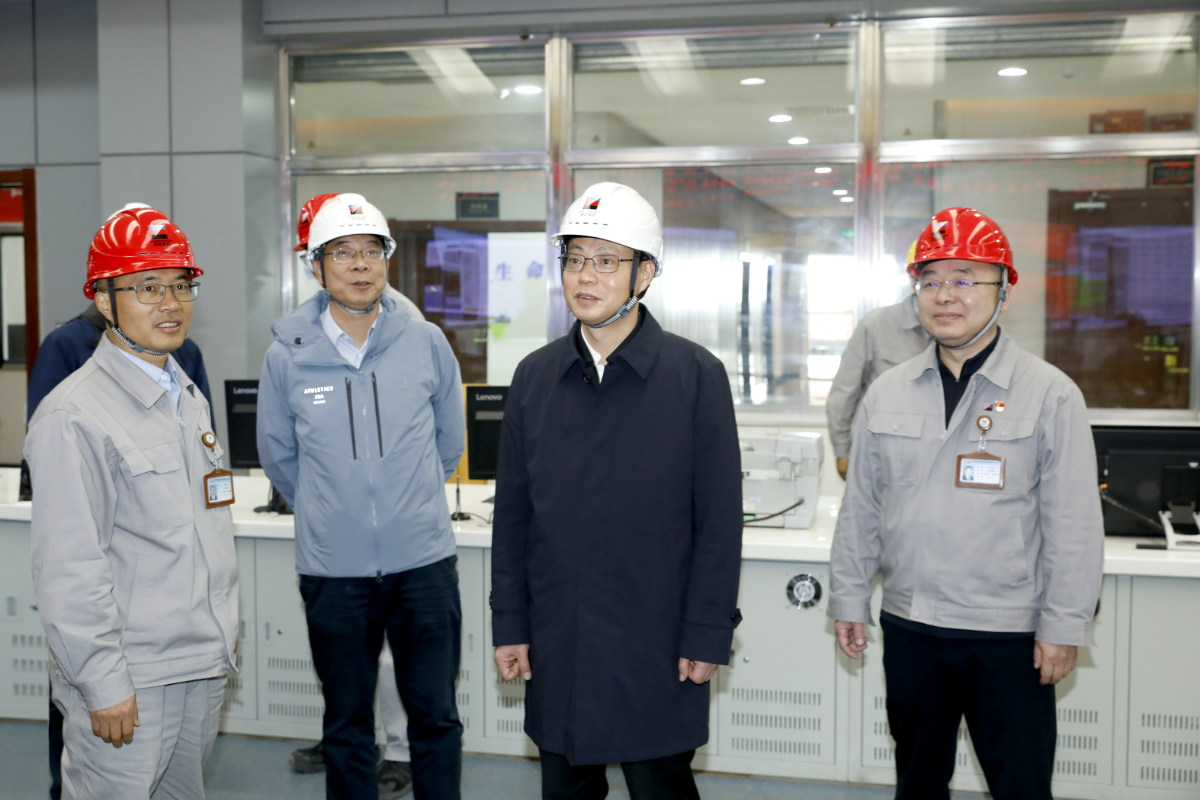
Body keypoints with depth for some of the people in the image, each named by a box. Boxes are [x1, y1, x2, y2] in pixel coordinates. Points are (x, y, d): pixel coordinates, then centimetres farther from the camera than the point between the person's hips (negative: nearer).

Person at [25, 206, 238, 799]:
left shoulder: (190, 399, 11)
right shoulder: (73, 415, -16)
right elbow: (68, 569, -18)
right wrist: (103, 683, -18)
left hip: (205, 664, 8)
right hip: (127, 683, -8)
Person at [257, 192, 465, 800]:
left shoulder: (426, 344, -3)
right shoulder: (287, 357, -4)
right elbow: (278, 455, 10)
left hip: (424, 563, 0)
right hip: (332, 570, 0)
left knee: (435, 718, 10)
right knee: (347, 728, 14)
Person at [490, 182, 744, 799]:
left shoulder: (696, 375, -6)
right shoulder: (534, 376, 5)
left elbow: (719, 520, -6)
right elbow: (511, 514, 8)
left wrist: (706, 635, -9)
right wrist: (509, 624, 5)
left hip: (655, 653, -3)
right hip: (555, 650, 4)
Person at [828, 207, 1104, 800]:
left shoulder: (1051, 394, -6)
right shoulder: (887, 394, 5)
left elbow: (1073, 524, -6)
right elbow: (860, 509, 10)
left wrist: (1063, 626, -7)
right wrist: (849, 599, 9)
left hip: (1009, 636, -3)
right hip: (909, 626, 4)